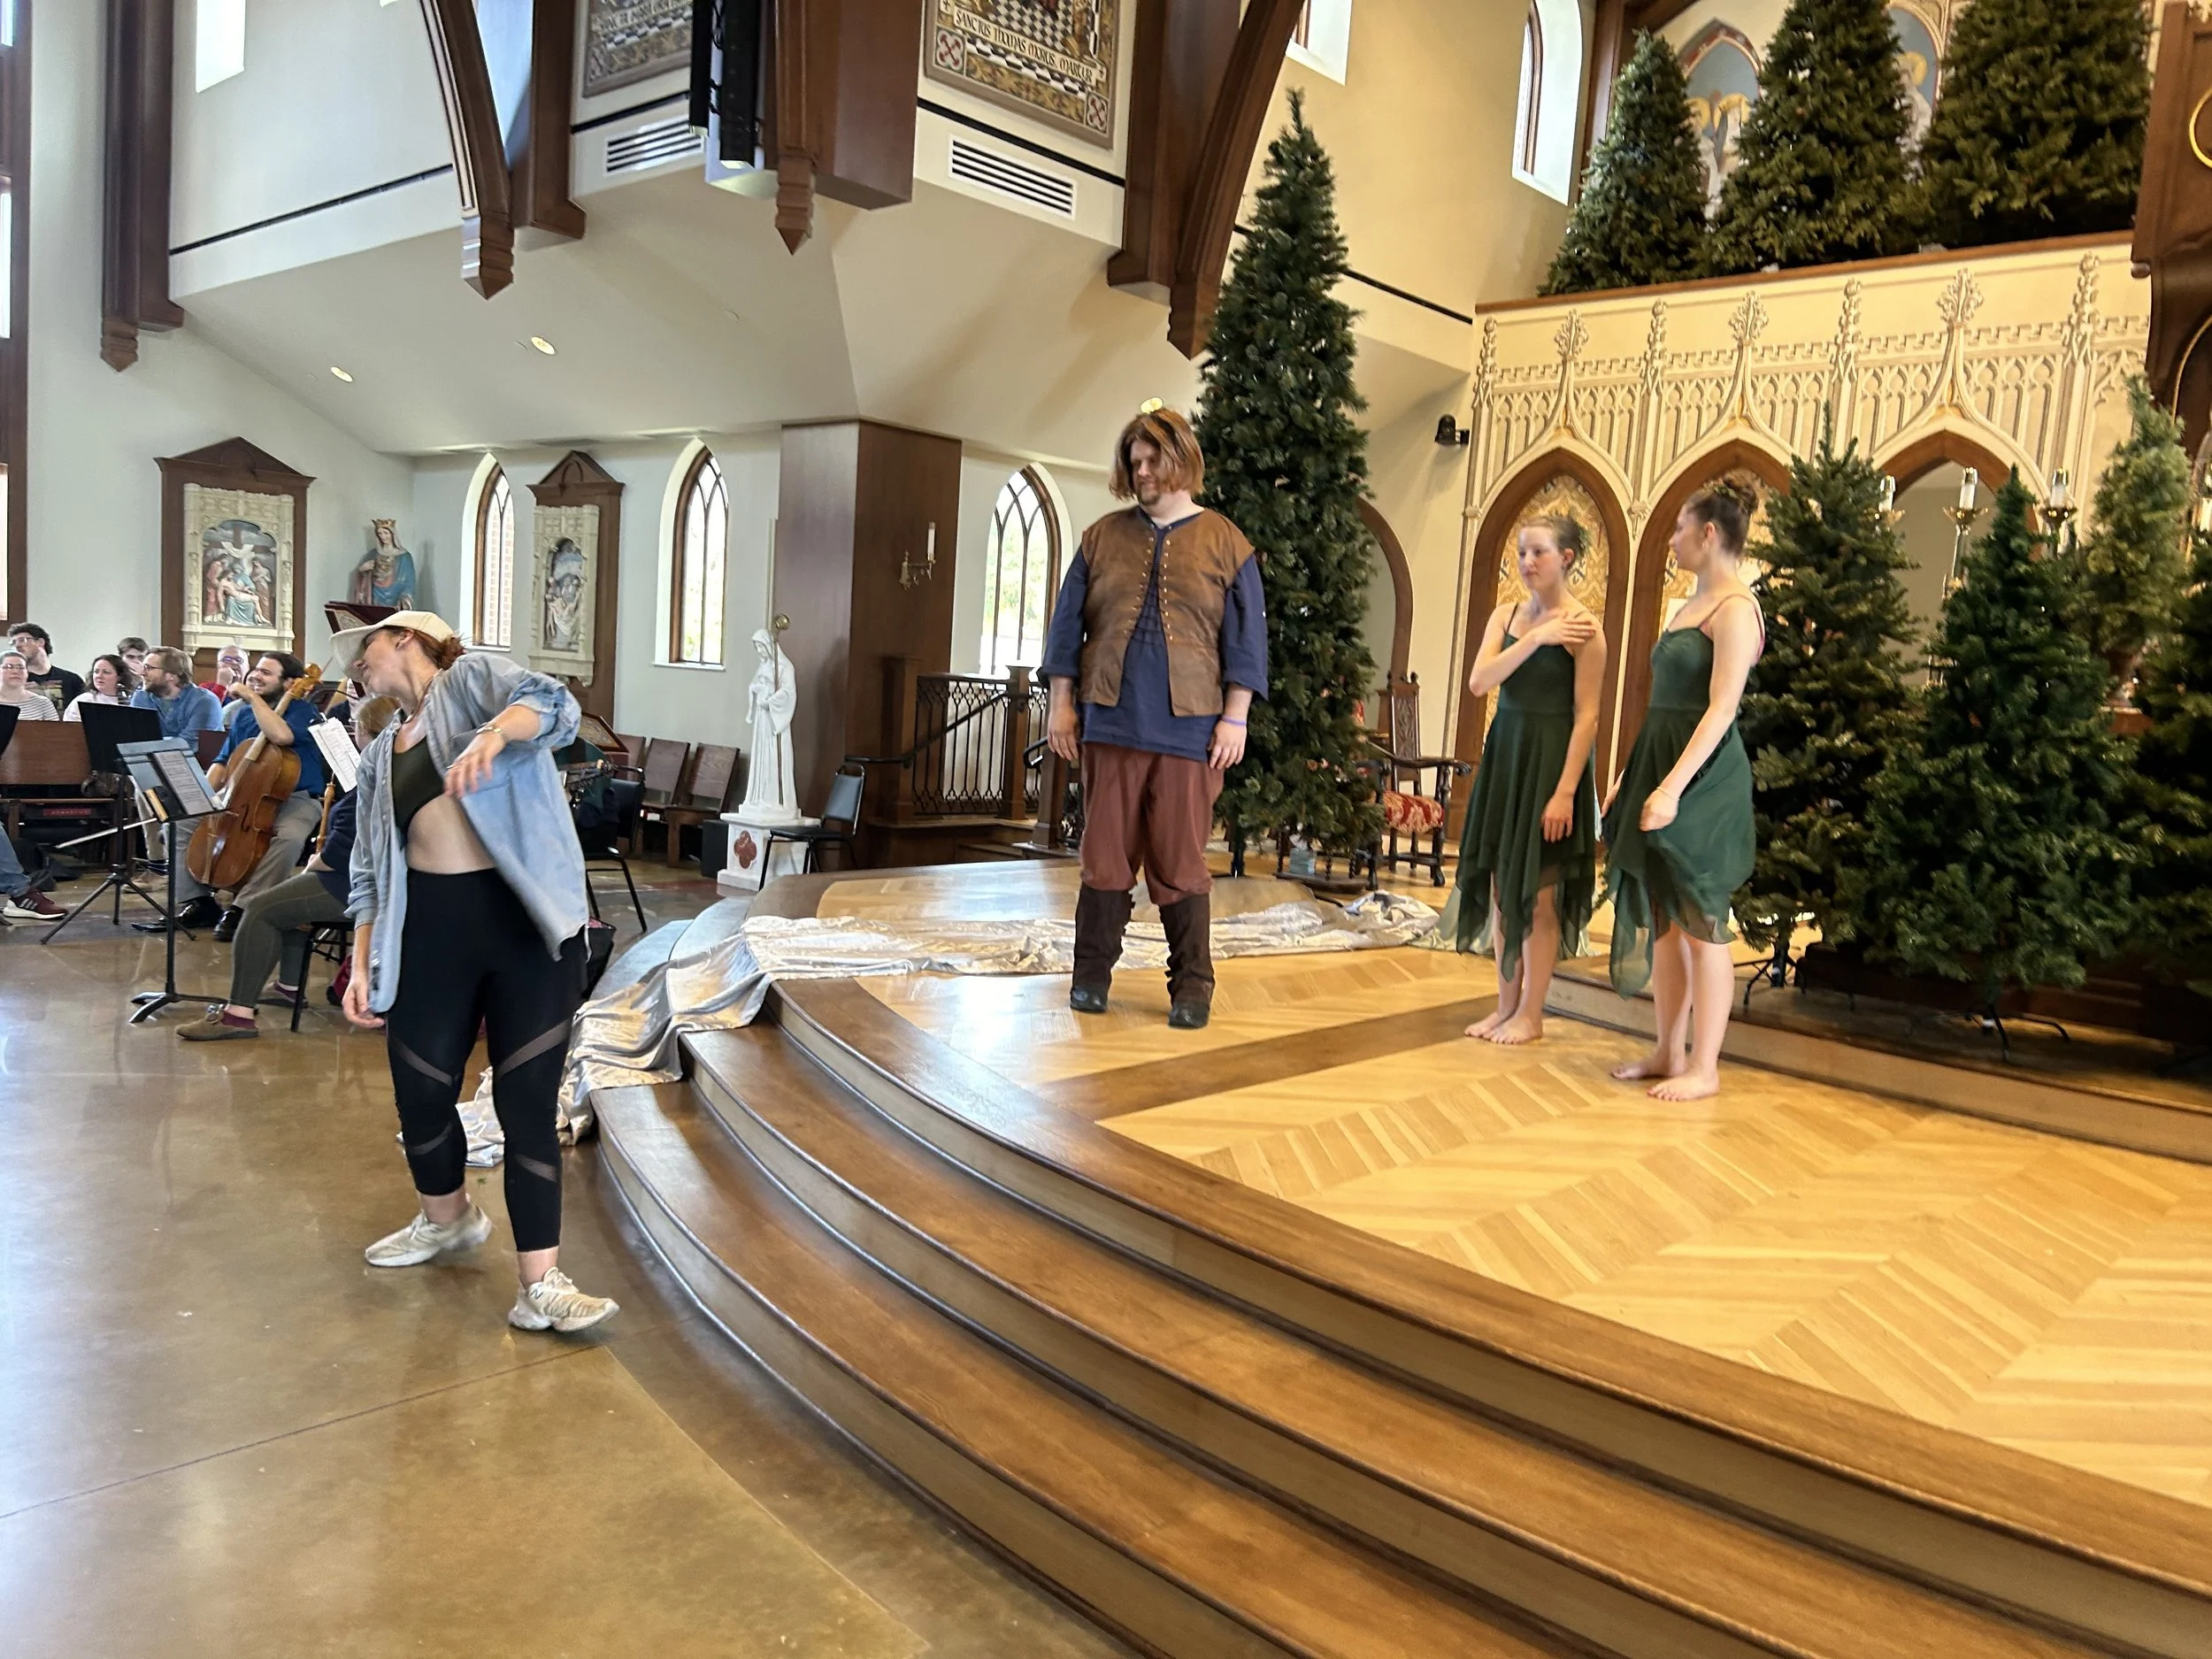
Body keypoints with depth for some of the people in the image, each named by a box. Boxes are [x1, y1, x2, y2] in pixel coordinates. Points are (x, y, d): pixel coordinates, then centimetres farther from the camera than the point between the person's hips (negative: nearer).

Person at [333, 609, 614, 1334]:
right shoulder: (382, 754, 21)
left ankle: (540, 1286, 0)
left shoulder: (472, 677, 5)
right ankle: (447, 1218, 42)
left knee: (527, 1102, -5)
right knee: (422, 1092, 12)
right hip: (431, 927, 6)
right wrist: (362, 964, 7)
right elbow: (371, 872, 19)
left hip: (526, 921, -6)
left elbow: (555, 706, -16)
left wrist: (493, 733, -37)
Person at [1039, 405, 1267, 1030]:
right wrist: (1062, 704, 5)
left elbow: (1246, 638, 2)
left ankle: (1192, 986, 11)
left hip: (1189, 727, -2)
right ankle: (1092, 973, 17)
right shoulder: (1104, 537, 10)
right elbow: (1068, 624, 10)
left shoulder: (1225, 543, 5)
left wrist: (1234, 719, -4)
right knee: (1105, 850, 6)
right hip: (1110, 722, 2)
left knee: (1180, 860, 1)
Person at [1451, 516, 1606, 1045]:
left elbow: (1587, 715, -13)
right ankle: (1506, 1005, 20)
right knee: (1501, 886, 10)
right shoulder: (1506, 615, 8)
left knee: (1537, 893, 0)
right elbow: (1479, 683, -6)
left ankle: (1531, 1014, 11)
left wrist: (1565, 791, -18)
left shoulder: (1584, 626, -9)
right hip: (1504, 754, 6)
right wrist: (1534, 639, -15)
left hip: (1550, 759, -6)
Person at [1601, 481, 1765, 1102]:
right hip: (1659, 761, 9)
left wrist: (1673, 787, -28)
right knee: (1661, 919, 12)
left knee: (1701, 924, -2)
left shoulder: (1735, 609, -12)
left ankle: (1704, 1068, 6)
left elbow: (1721, 709, -21)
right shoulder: (1692, 603, 17)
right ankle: (1668, 1052, 21)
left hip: (1703, 778, -9)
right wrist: (1629, 776, 19)